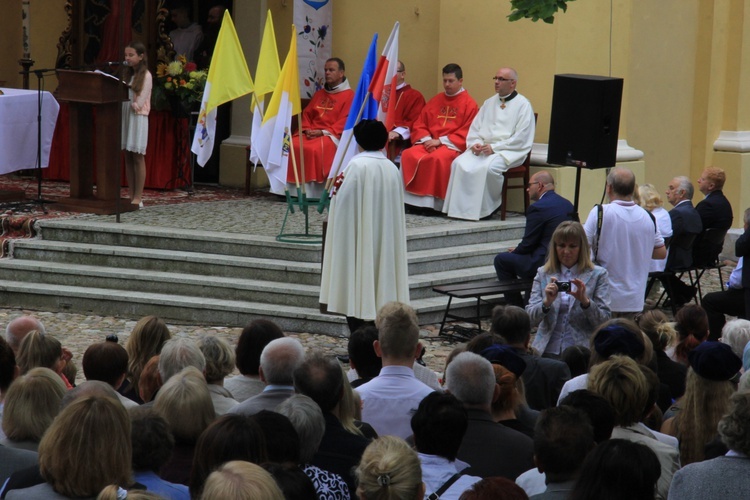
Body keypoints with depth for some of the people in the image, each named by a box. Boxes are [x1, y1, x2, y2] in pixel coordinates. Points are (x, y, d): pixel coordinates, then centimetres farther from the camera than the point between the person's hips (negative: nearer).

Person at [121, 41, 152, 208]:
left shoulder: (145, 76, -6)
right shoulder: (128, 74, 15)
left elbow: (139, 103, -13)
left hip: (138, 119, -7)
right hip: (125, 116, 7)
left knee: (137, 156, -5)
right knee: (128, 156, 6)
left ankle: (138, 197, -5)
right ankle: (131, 195, 9)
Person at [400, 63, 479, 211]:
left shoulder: (469, 104, 2)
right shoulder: (435, 101, 20)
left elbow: (467, 133, -7)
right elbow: (419, 125, 18)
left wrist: (441, 141, -13)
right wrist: (427, 139, -4)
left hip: (452, 146, -5)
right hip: (429, 143, 5)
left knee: (438, 158, -38)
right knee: (408, 155, -25)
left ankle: (437, 201, -28)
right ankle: (414, 200, -25)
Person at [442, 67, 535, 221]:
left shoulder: (522, 105, 0)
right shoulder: (489, 103, 21)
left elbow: (521, 138, -9)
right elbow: (475, 128, 19)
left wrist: (494, 147, -15)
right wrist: (475, 144, -4)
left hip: (509, 151, -6)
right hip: (483, 148, 6)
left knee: (489, 167, -35)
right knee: (460, 164, -22)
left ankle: (489, 207, -15)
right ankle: (460, 207, -20)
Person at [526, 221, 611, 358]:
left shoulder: (598, 275, 9)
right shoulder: (543, 274, 15)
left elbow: (604, 320, 2)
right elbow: (530, 319, 8)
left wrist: (585, 301, -14)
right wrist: (547, 302, -11)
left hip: (582, 352, -1)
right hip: (547, 352, 1)